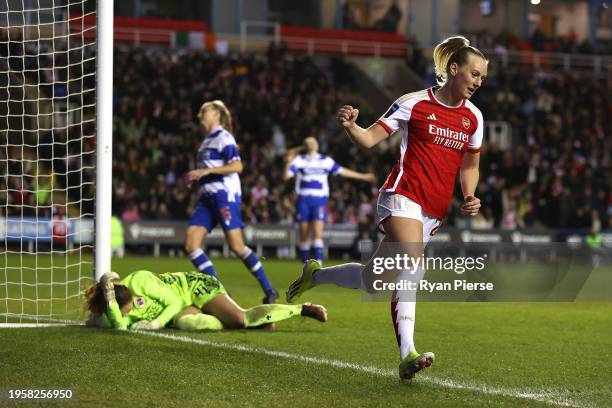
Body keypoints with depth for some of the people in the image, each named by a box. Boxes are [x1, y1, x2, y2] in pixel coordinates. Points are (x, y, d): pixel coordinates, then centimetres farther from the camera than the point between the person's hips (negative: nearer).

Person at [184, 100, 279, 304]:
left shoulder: (223, 137, -6)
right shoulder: (207, 140, 21)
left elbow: (237, 166, -18)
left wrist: (206, 171, -21)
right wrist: (196, 178, 13)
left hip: (225, 195, -9)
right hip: (207, 197, 9)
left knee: (236, 246, -12)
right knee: (191, 244, -5)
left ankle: (269, 290, -2)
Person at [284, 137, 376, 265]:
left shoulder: (325, 161, 9)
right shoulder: (299, 160, 6)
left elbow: (342, 171, 14)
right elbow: (287, 175, -3)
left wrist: (363, 176, 15)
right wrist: (289, 162, -18)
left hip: (320, 200, 0)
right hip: (303, 199, 0)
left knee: (318, 232, -15)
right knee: (304, 234, 2)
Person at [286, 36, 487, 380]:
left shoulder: (473, 117, 11)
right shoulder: (415, 103, -3)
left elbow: (470, 165, 23)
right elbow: (370, 139, -1)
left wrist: (470, 198, 6)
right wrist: (350, 126, -21)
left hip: (435, 212, 6)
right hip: (404, 195, -6)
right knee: (411, 264, -27)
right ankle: (408, 353, -27)